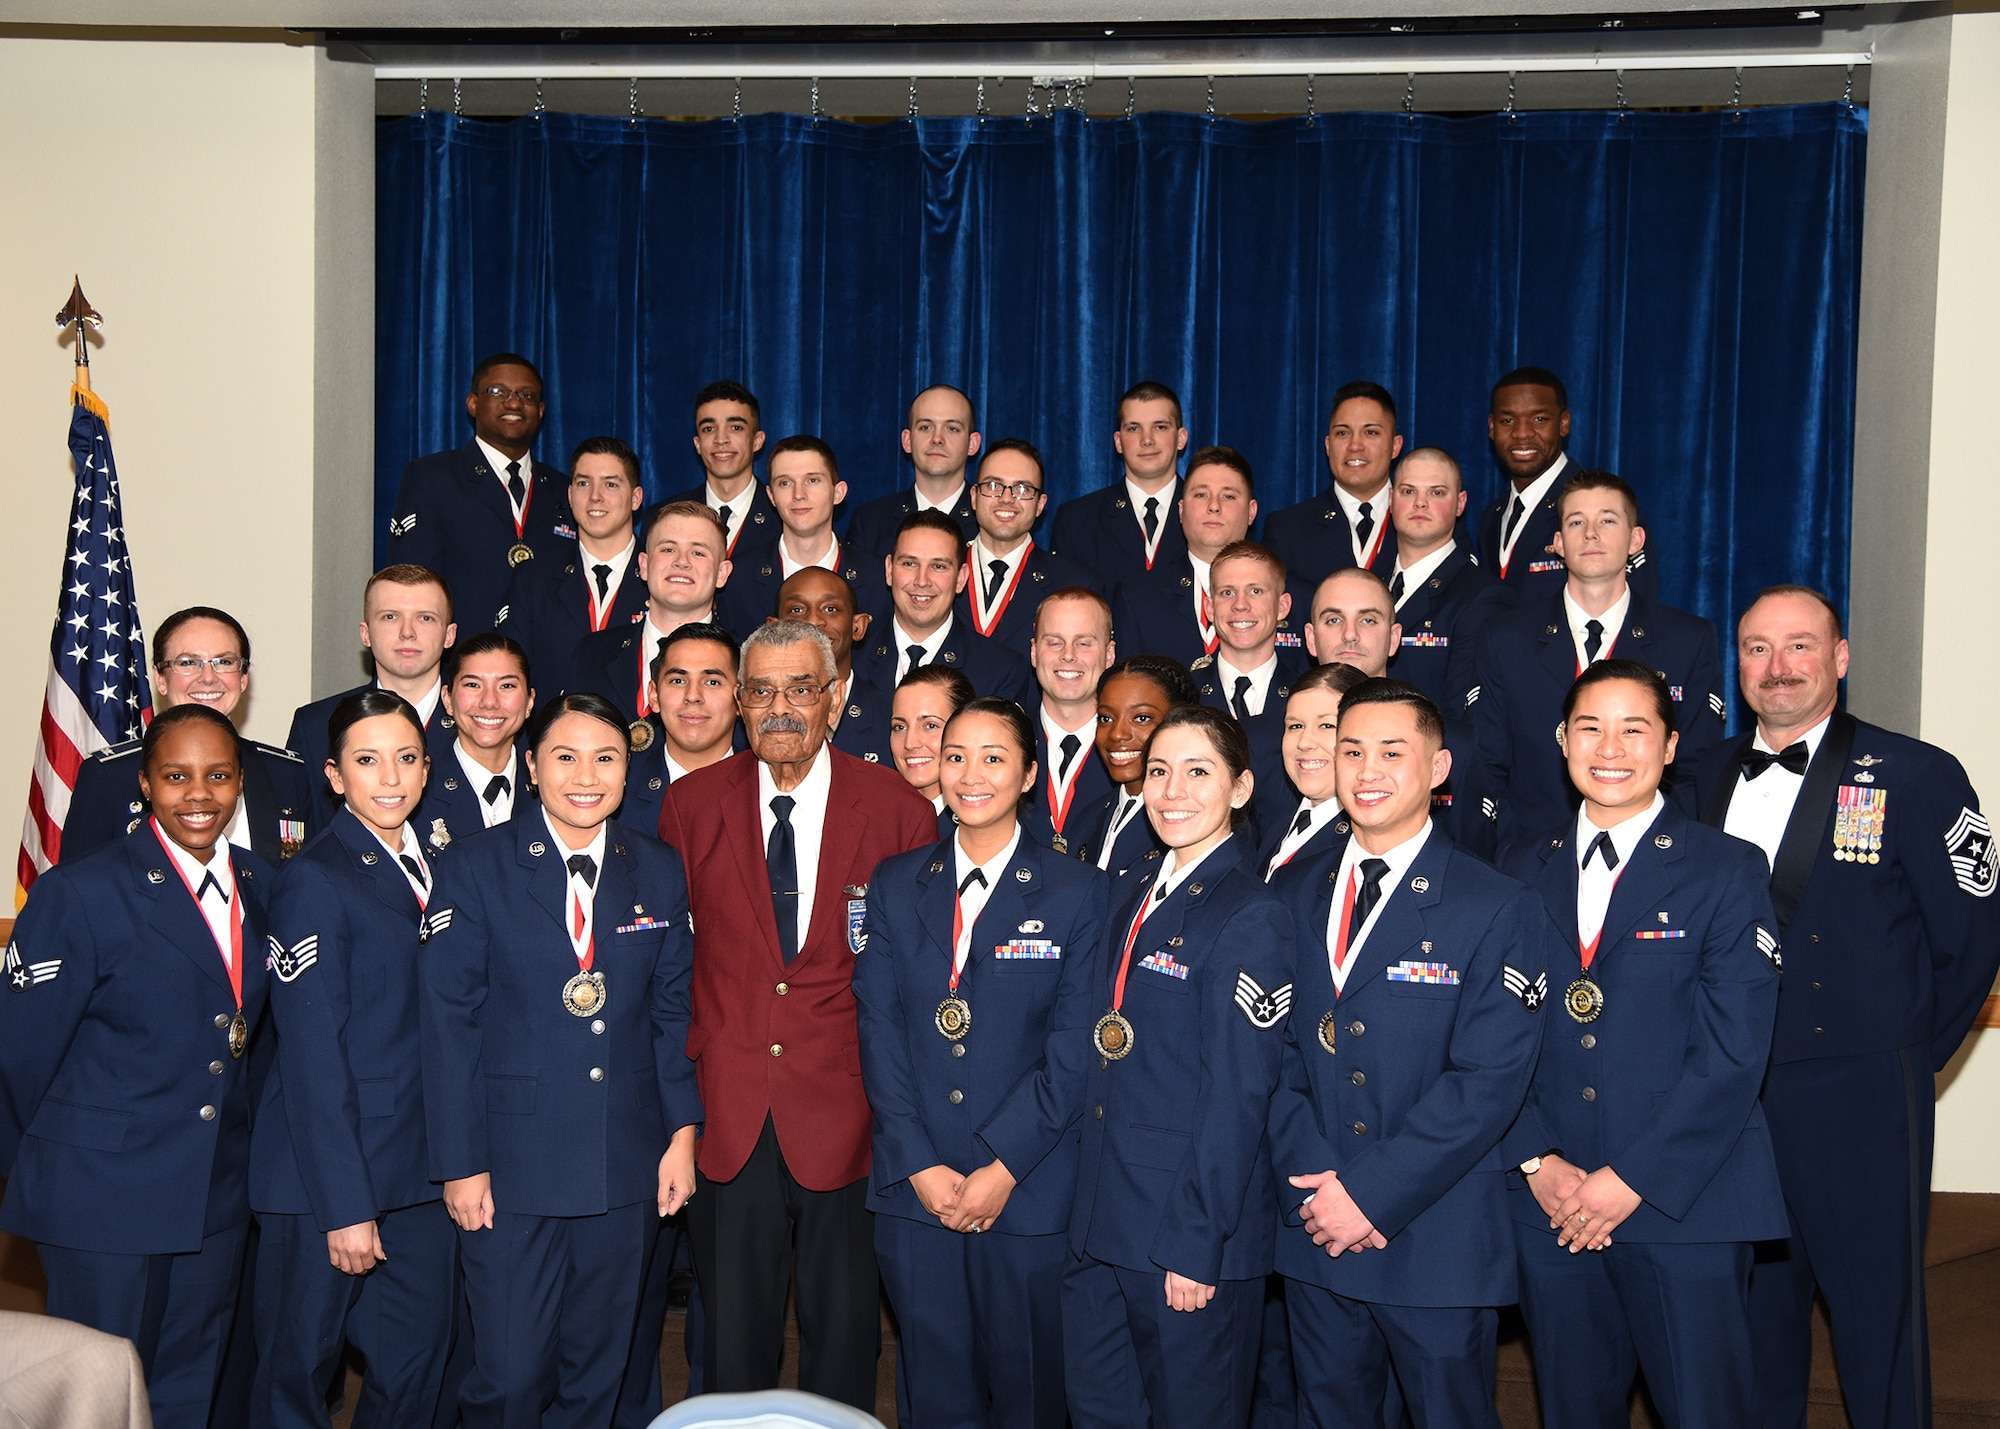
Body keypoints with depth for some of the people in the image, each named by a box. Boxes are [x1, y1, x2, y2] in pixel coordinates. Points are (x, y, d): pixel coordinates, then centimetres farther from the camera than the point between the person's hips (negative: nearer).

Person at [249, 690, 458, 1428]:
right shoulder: (315, 881, -10)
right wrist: (346, 1205, -17)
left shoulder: (427, 868, 11)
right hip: (327, 1172, -6)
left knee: (420, 1363, 10)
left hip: (419, 1172, 7)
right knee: (300, 1370, 6)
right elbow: (312, 1055, -14)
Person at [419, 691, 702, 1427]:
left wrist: (682, 1131, 2)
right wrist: (461, 1164, -9)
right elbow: (449, 1022, -5)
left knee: (599, 1368, 13)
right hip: (514, 1164, -3)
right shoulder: (475, 867, -3)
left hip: (627, 1167, 3)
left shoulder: (659, 872, 7)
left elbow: (671, 1011, 11)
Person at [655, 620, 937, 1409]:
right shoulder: (690, 804, 3)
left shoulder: (897, 810, -2)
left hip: (844, 1106, -1)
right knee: (732, 1324, 10)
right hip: (728, 1109, 1)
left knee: (844, 1323, 10)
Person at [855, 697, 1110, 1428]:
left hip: (1029, 1191, -2)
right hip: (913, 1187, 2)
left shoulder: (1078, 892, -1)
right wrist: (921, 1165, -7)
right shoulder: (897, 885, 7)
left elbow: (1073, 1052, -5)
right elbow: (879, 1032, 3)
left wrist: (1004, 1168, -12)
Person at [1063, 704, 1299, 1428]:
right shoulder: (1136, 896, 10)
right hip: (1102, 1222, 7)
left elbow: (1237, 1098, -17)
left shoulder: (1251, 918, -15)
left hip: (1190, 1232, -7)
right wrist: (1090, 1197, 10)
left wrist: (1197, 1244, -17)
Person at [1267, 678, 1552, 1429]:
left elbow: (1490, 1080, -13)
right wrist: (1314, 1184, -10)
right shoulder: (1294, 895, 8)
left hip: (1437, 1246, -4)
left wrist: (1371, 1192, -17)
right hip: (1314, 1230, 4)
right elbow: (1277, 1050, 4)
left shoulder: (1499, 910, -6)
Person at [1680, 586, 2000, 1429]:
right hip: (1727, 1097, 4)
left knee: (1877, 1322, 4)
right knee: (1756, 1307, 16)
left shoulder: (1917, 777, -6)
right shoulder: (1708, 780, 8)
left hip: (1858, 1106, -4)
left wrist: (1903, 1063, 1)